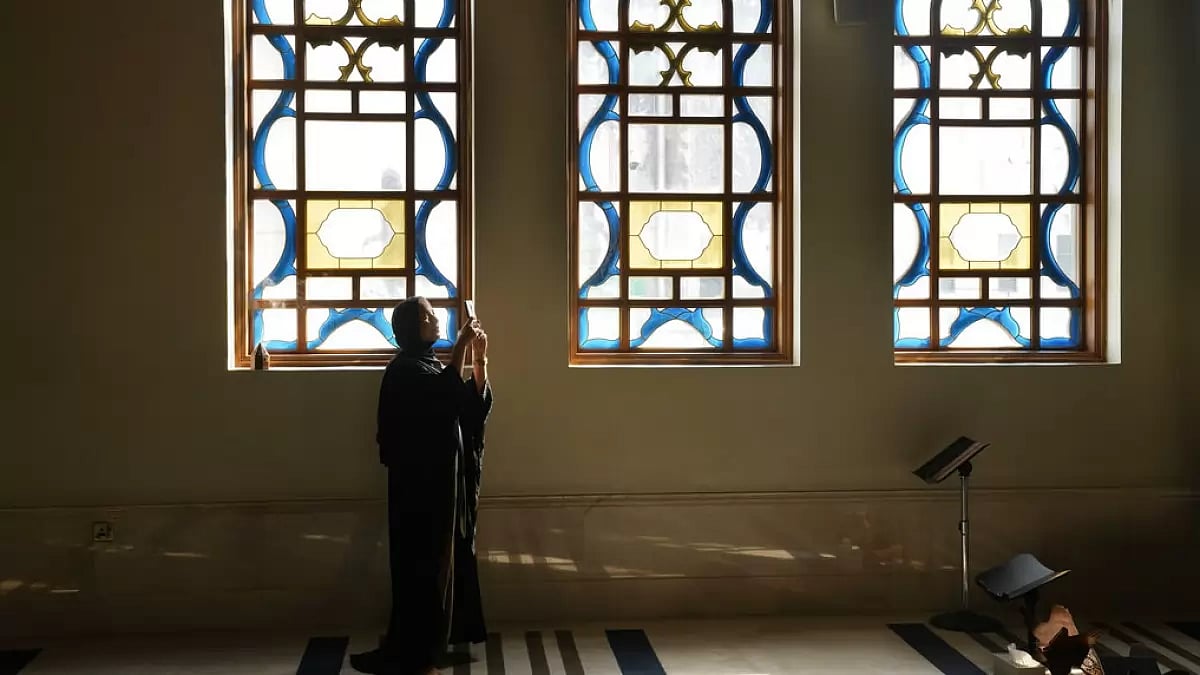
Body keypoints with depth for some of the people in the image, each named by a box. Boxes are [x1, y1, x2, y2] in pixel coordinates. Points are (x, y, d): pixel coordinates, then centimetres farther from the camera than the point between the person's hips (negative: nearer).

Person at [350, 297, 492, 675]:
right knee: (424, 562, -5)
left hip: (445, 477, 9)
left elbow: (474, 404, 10)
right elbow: (446, 396, -29)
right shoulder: (405, 369, -12)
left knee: (444, 557, 13)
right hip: (420, 480, -9)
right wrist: (461, 344, -24)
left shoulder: (434, 366, 16)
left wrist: (479, 357, 0)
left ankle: (436, 640, 22)